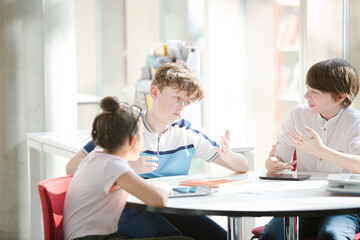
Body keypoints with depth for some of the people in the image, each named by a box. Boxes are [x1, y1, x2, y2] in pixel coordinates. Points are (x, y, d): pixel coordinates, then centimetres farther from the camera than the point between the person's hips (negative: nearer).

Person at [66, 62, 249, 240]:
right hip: (129, 209, -5)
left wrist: (228, 156, -9)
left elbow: (243, 166, 16)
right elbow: (72, 167, -10)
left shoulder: (188, 135, 10)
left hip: (171, 209, 5)